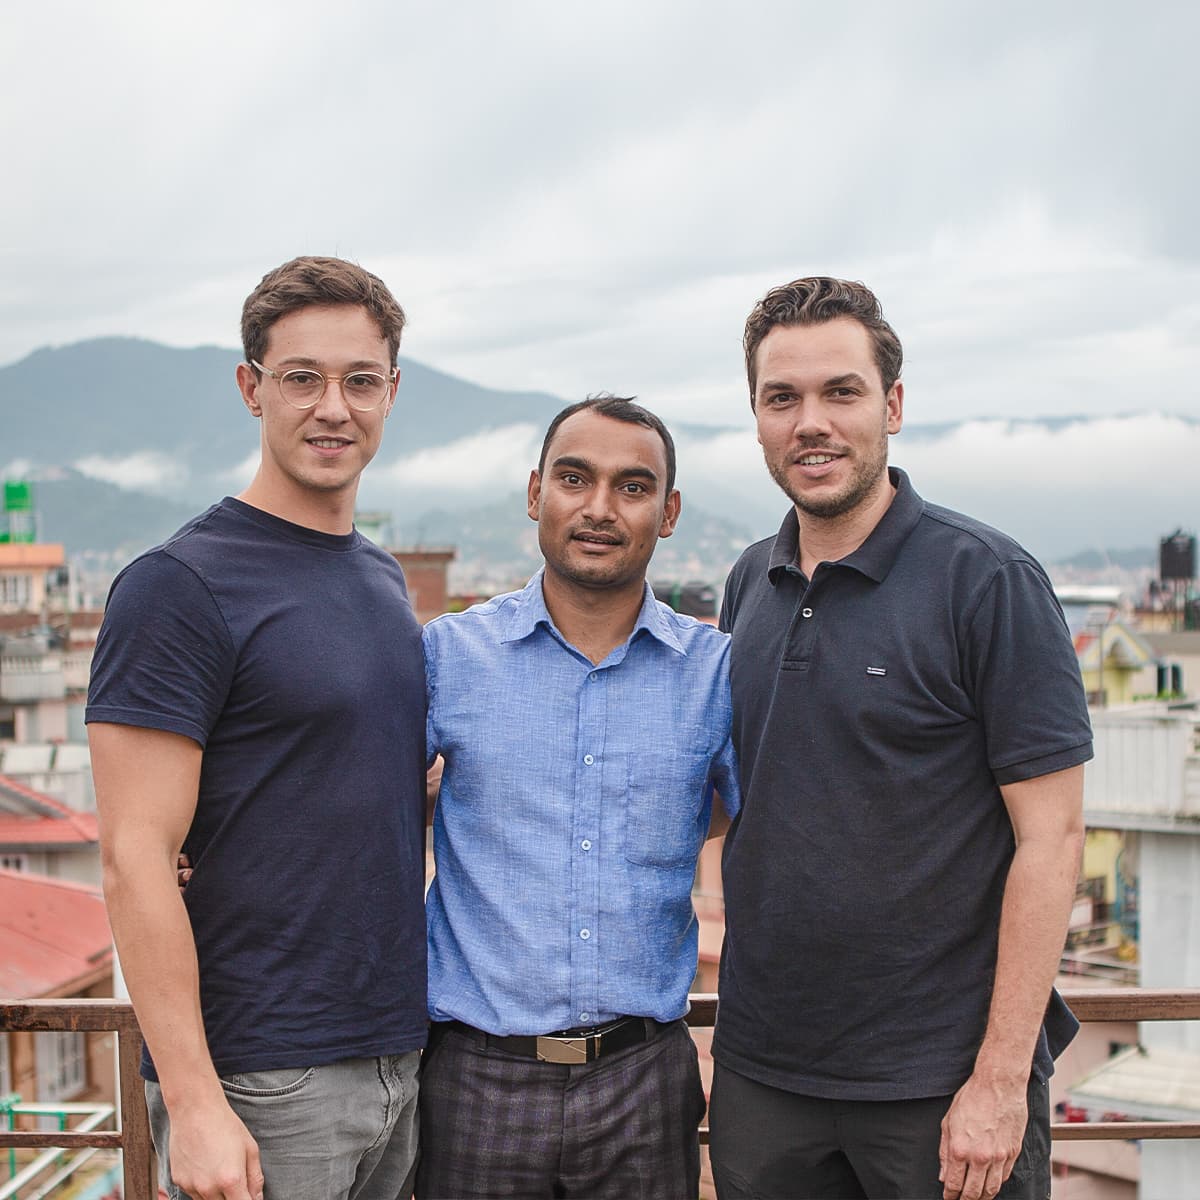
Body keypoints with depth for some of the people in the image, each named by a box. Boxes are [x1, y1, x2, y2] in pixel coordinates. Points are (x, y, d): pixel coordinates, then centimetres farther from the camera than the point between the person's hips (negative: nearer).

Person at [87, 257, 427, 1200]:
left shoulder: (384, 580, 10)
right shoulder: (179, 587, -13)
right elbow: (136, 858, -17)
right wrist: (194, 1102, -19)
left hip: (401, 1053, 7)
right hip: (261, 1084, -7)